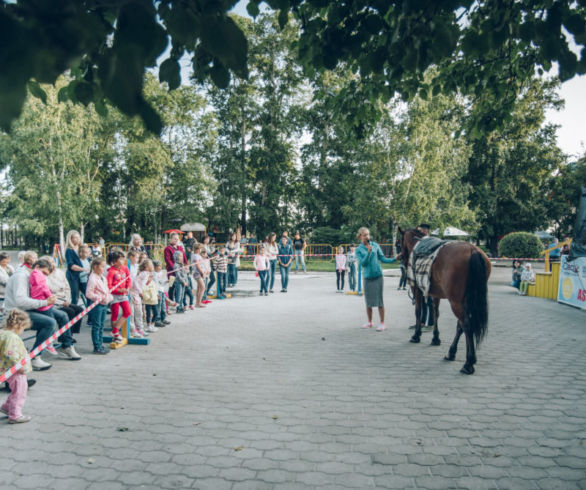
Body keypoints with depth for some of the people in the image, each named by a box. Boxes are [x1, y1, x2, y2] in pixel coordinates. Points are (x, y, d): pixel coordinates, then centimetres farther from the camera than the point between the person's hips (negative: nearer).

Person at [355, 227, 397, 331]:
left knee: (379, 300, -2)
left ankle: (382, 323, 5)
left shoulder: (375, 245, 3)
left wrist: (394, 259, -9)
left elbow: (383, 259, 5)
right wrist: (368, 252, -21)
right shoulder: (359, 250, 1)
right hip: (367, 277, 1)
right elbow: (362, 263, -11)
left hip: (377, 276, -1)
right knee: (368, 300, 9)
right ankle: (369, 322, 25)